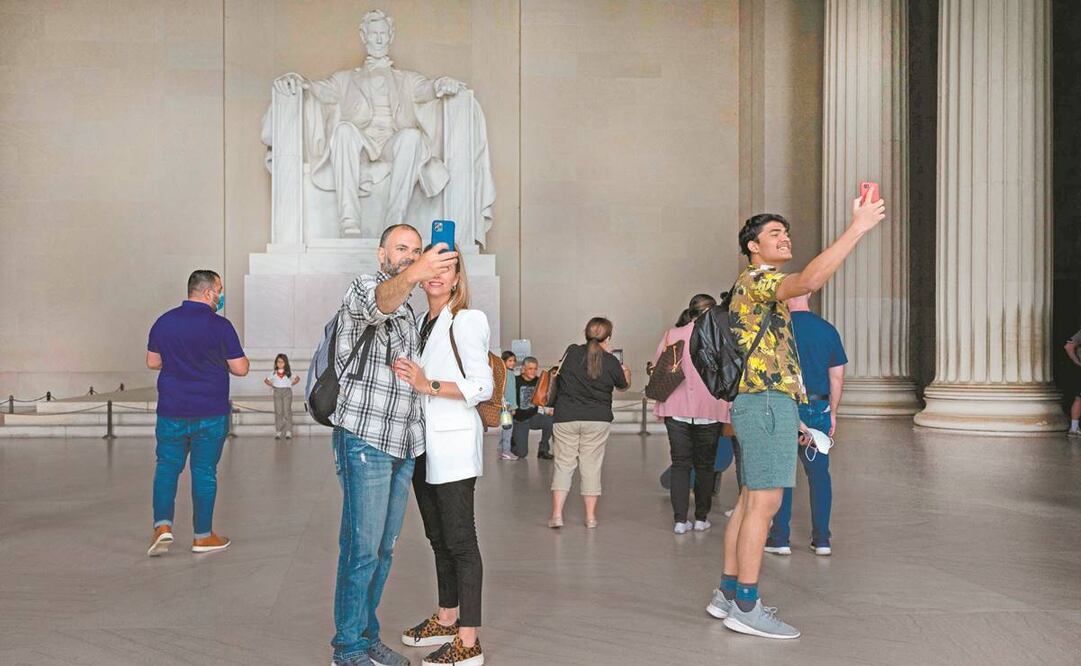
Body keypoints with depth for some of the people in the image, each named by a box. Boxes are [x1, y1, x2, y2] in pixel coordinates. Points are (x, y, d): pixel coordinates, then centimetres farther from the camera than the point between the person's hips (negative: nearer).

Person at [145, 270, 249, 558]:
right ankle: (202, 536, 15)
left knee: (167, 467, 13)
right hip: (211, 414, -3)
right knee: (204, 471, 6)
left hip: (172, 412, 3)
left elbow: (152, 362, 11)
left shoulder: (164, 321, 2)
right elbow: (240, 369, -9)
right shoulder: (220, 325, -11)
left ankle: (162, 526, -2)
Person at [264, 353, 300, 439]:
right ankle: (278, 432, 2)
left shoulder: (289, 372, 5)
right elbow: (266, 380, 17)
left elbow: (297, 378, 17)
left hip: (287, 391, -1)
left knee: (287, 412, -6)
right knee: (278, 412, -1)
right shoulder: (274, 373, 8)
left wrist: (292, 384, 5)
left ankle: (288, 432, -5)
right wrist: (272, 385, 5)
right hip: (277, 392, 1)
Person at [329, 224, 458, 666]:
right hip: (365, 440, -8)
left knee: (384, 547, 12)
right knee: (362, 548, -5)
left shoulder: (408, 312, 22)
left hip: (403, 445, 8)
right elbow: (380, 301, -32)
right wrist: (414, 274, -51)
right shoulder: (363, 288, -4)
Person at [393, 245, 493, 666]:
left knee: (459, 540, -4)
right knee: (438, 537, 17)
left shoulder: (466, 321, -9)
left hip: (453, 444, -8)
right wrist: (406, 378, 5)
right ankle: (446, 619, 31)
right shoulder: (419, 322, 13)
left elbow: (482, 387, -15)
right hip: (423, 445, 8)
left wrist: (428, 385, -20)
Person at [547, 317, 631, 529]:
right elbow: (623, 385, 12)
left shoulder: (571, 352, -3)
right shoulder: (611, 362, -6)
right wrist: (627, 371, 36)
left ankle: (557, 514, 0)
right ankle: (591, 516, 13)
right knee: (592, 466, 8)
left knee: (563, 464, 7)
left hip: (566, 418, 1)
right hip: (598, 420, 0)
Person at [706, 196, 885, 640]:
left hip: (757, 404, 11)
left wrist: (790, 413, 25)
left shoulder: (759, 288, 25)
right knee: (763, 503, -9)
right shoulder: (755, 280, -8)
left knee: (750, 501, 11)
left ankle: (728, 594, 17)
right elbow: (810, 280, -31)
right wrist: (857, 228, -27)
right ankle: (745, 607, -5)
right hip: (767, 403, -11)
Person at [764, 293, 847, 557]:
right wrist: (832, 412, 15)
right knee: (819, 473, 10)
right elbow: (837, 376, 7)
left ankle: (780, 538, 7)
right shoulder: (828, 330, 4)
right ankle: (821, 539, 12)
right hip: (819, 409, 3)